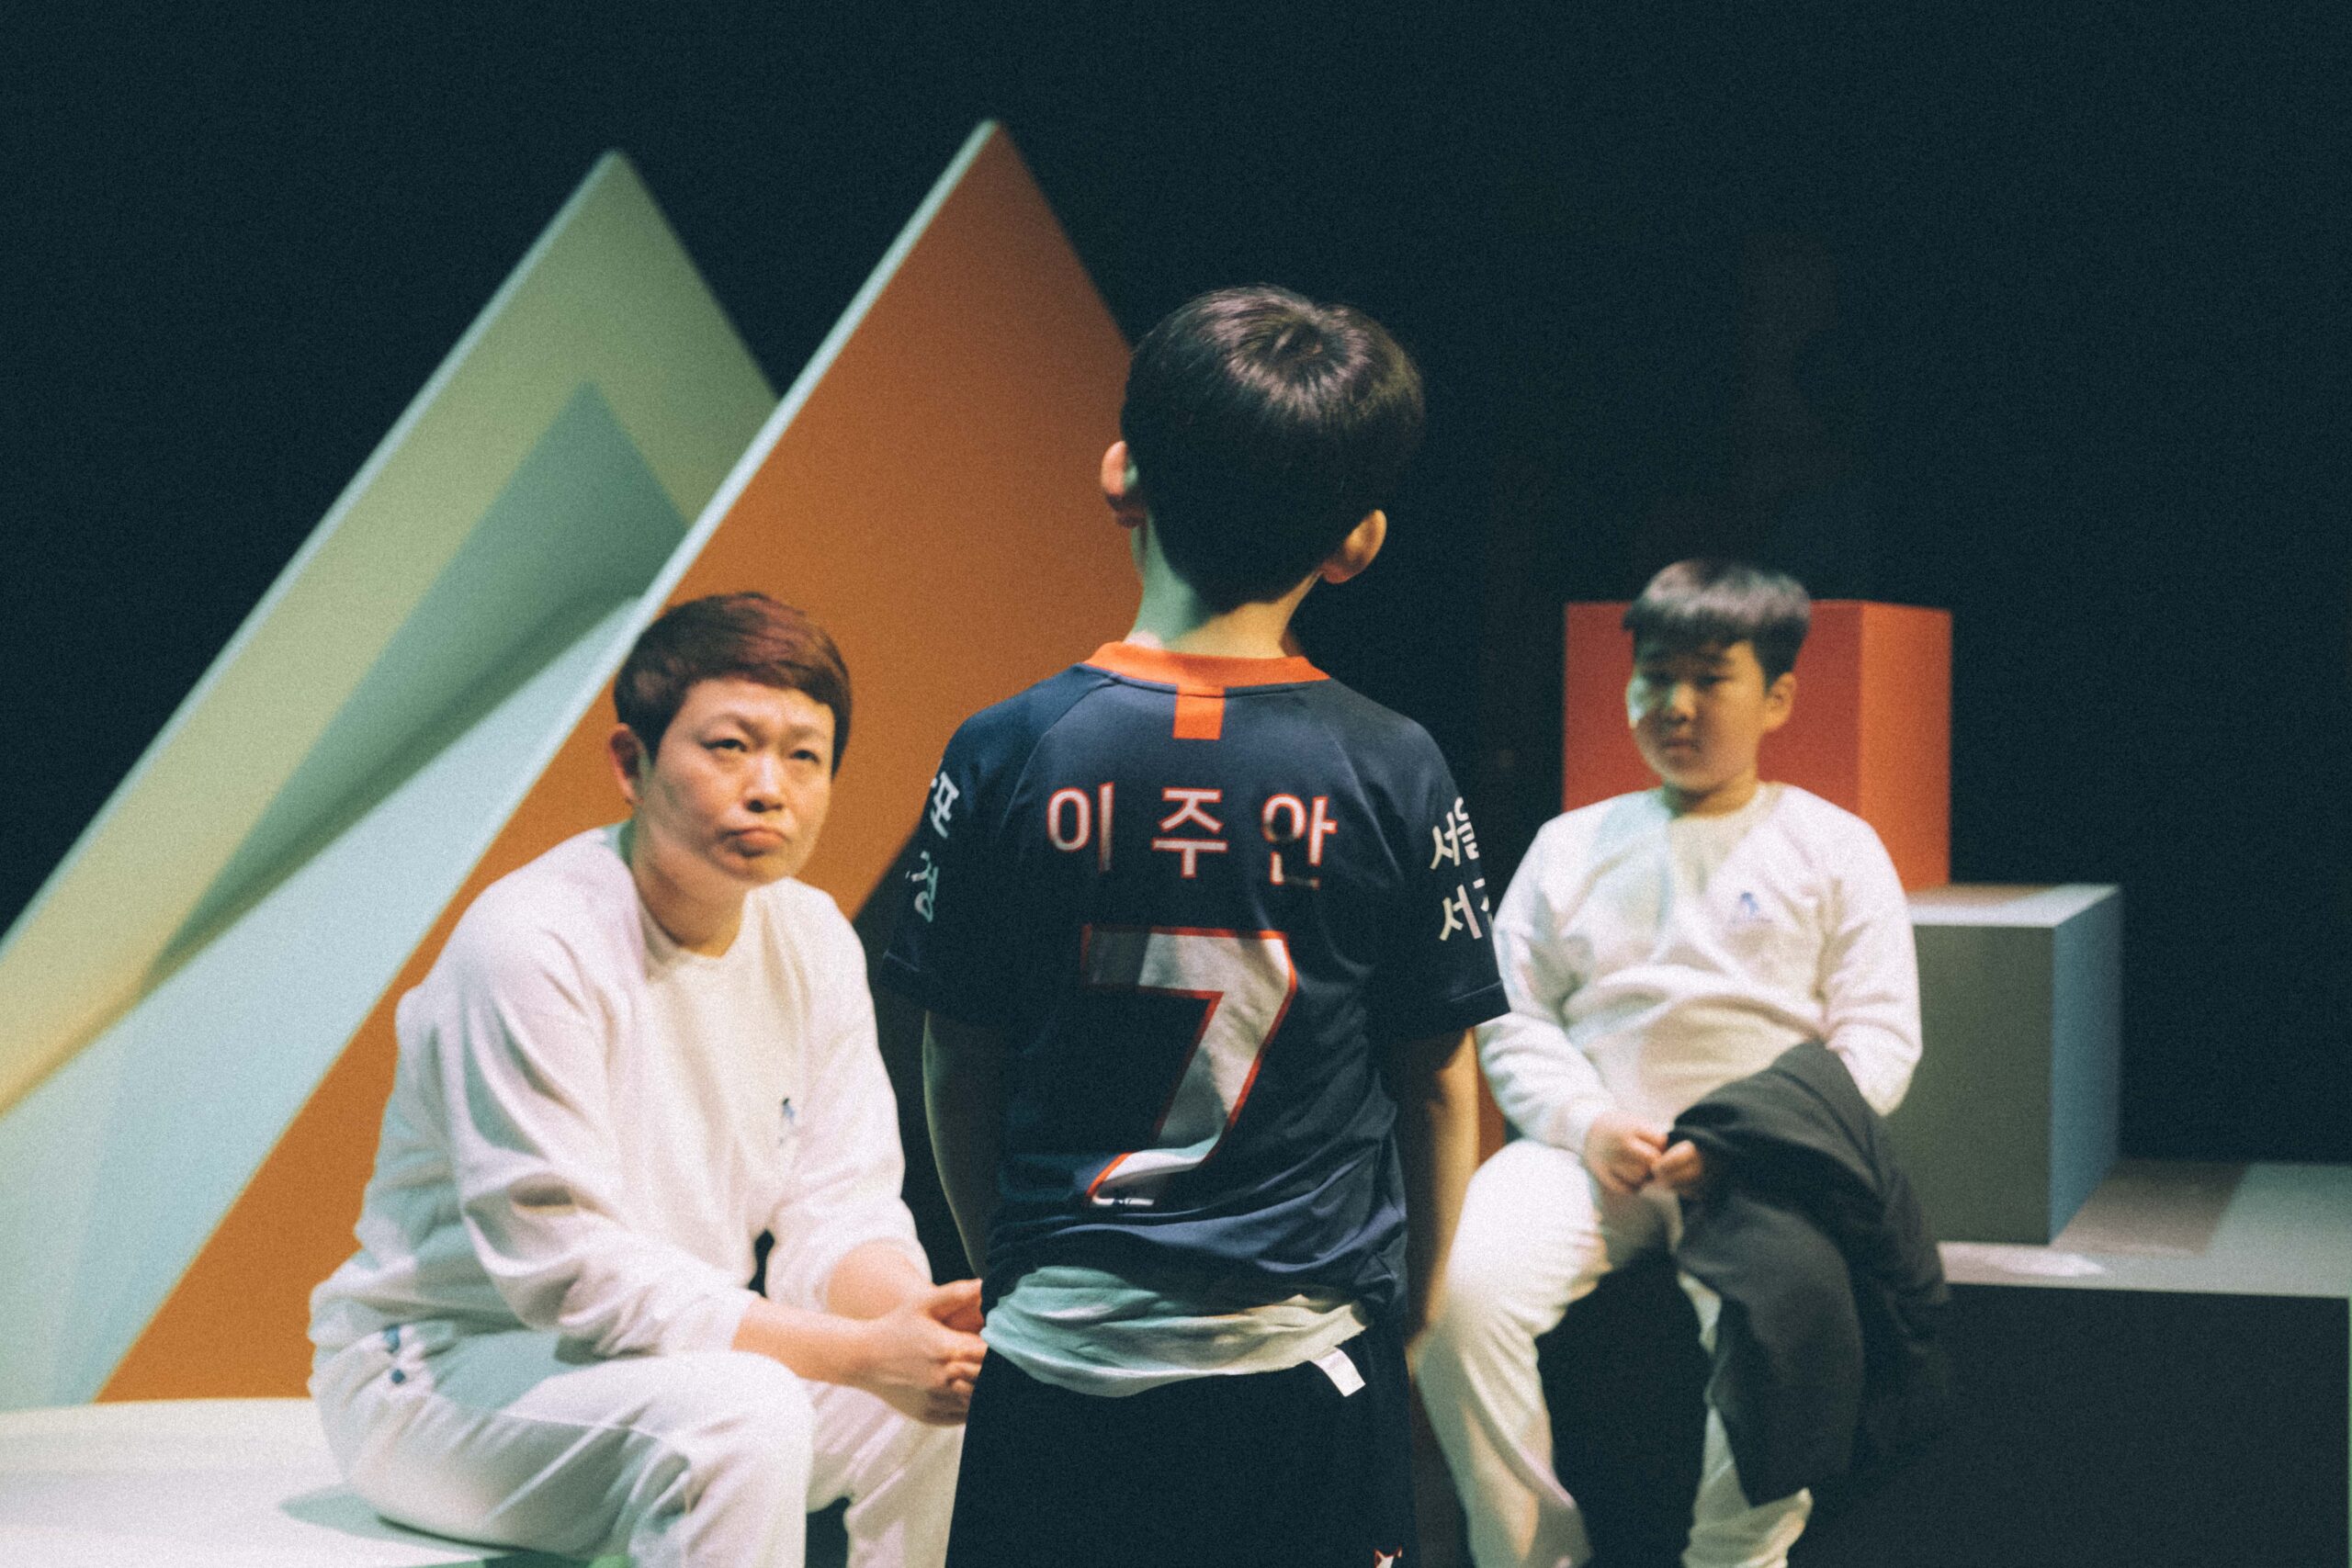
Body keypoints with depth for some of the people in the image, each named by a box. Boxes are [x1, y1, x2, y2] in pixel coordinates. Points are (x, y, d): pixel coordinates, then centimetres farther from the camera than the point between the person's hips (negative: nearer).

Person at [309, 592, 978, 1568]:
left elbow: (838, 1211, 0)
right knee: (736, 1413, -33)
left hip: (672, 1346, 8)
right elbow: (570, 1269, -26)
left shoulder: (813, 943, 1)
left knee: (955, 1388, -10)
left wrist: (917, 1315, -25)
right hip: (441, 1372, -7)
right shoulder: (531, 946, -23)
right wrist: (859, 1353, -30)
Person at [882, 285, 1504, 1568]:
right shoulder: (1393, 773, -7)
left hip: (1058, 1365, 1)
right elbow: (1440, 1089, 2)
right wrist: (1409, 1313, 16)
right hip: (1305, 1367, 0)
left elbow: (957, 1080, 1)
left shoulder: (1006, 756, -6)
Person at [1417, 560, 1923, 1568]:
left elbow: (1878, 1040, 5)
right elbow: (1514, 1020, 13)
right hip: (1587, 1148, 2)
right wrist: (1588, 1126, -7)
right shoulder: (1572, 845, 20)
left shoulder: (1833, 847, 13)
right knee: (1460, 1285, -29)